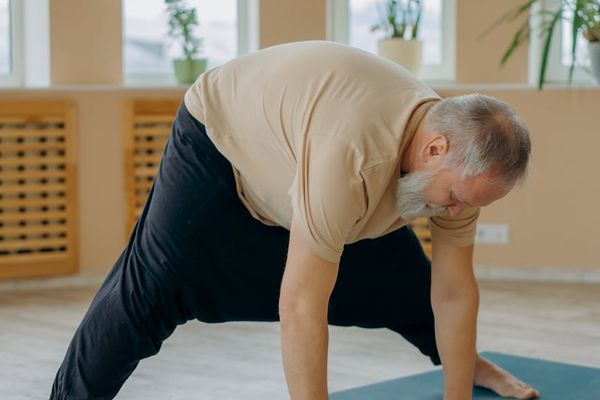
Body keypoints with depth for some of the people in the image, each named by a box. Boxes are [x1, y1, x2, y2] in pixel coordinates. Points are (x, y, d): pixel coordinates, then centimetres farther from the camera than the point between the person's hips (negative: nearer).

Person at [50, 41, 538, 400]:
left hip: (302, 141, 7)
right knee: (152, 291, -15)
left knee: (404, 278, 10)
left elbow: (454, 292, -10)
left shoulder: (461, 157, -21)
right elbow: (300, 305, -42)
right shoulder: (349, 154, -46)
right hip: (219, 136, -6)